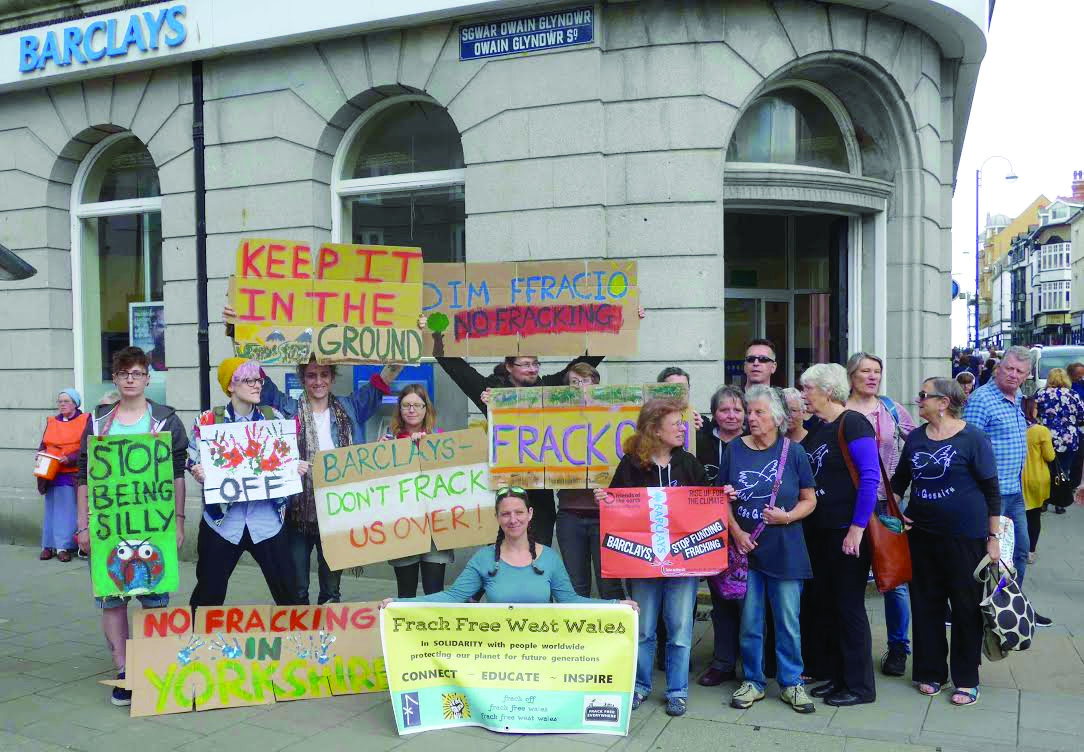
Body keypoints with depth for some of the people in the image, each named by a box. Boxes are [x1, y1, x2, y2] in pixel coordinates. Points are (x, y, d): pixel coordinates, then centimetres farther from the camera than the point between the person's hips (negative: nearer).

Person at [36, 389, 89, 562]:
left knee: (69, 510, -2)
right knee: (51, 510, 7)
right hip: (52, 475, 4)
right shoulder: (51, 422, 14)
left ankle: (64, 546, 1)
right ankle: (49, 545, 11)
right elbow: (43, 445, 18)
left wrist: (70, 459, -18)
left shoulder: (85, 420, 0)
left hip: (73, 475, -4)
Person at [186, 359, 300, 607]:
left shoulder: (274, 417, 5)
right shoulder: (208, 420, -1)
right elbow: (193, 462, 4)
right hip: (222, 520, -1)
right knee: (209, 594, 9)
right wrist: (198, 473, -18)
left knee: (288, 592, 6)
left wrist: (299, 468, -7)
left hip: (267, 520, 1)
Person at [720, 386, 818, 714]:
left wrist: (787, 517, -15)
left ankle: (791, 683, 20)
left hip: (784, 549, -1)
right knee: (749, 620, 8)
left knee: (788, 621, 5)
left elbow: (809, 500, 3)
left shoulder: (793, 451, -2)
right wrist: (737, 532, -7)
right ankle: (753, 681, 22)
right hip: (746, 548, 1)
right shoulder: (735, 449, 2)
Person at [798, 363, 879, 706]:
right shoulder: (815, 428, 12)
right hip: (818, 531, 8)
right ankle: (836, 675, 27)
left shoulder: (852, 423, -12)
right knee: (821, 604, 13)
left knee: (848, 606, 0)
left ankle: (859, 685, 14)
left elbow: (870, 478, -19)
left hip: (847, 532, -8)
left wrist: (856, 529, -20)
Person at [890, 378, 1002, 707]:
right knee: (926, 604, 11)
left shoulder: (972, 438, -9)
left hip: (965, 536, -5)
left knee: (966, 606, 4)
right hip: (922, 534, 5)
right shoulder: (915, 438, 6)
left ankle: (966, 680, 17)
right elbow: (899, 478, 19)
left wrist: (993, 537, -7)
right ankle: (931, 671, 25)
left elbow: (991, 491, -7)